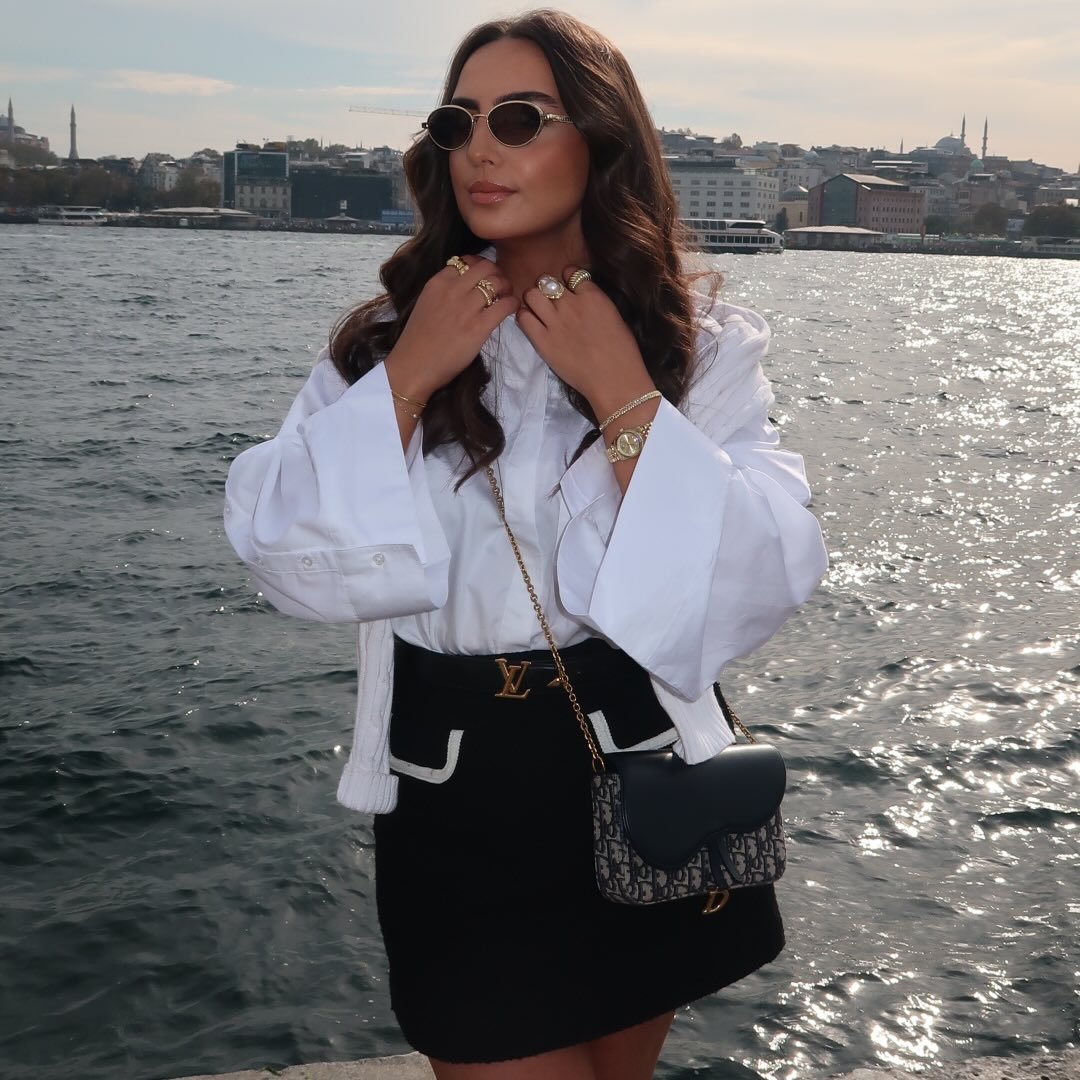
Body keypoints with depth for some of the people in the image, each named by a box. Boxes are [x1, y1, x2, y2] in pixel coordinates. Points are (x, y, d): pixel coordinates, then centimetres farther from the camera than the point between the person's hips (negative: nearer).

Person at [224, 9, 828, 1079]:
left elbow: (766, 577, -16)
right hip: (453, 794, 0)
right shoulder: (385, 340, -1)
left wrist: (620, 391, -20)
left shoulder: (702, 347, -5)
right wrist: (409, 379, -17)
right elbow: (286, 560, -10)